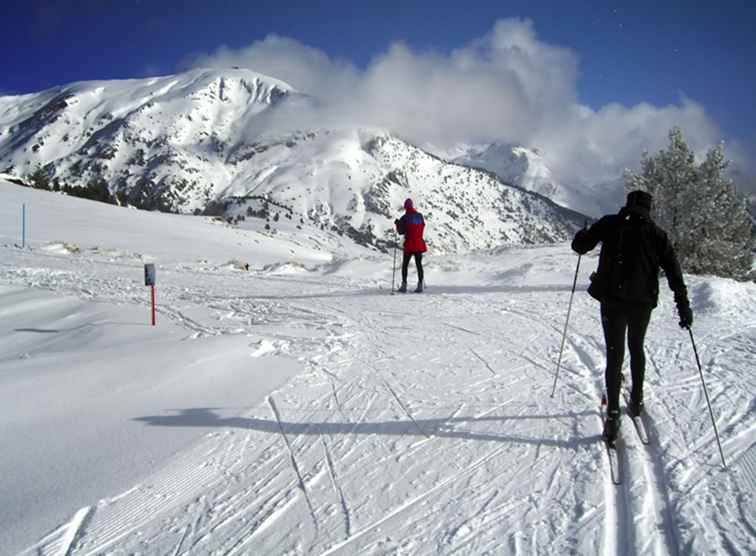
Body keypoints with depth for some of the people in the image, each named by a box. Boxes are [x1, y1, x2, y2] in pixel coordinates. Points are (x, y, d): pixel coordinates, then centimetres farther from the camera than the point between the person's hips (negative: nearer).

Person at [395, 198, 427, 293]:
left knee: (405, 265, 7)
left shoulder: (405, 218, -10)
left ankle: (404, 285, 3)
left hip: (409, 244, -3)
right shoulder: (420, 216, 3)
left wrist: (397, 223, 9)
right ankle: (420, 284, 2)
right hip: (419, 244, 3)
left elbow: (401, 232, -6)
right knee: (419, 264, 7)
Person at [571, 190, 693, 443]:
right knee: (636, 348, 23)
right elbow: (672, 268, -1)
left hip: (613, 300, -1)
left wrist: (584, 235, 26)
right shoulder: (655, 233, 6)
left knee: (614, 354, 1)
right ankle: (636, 401, 32)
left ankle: (613, 415, -6)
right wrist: (683, 304, -2)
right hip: (643, 301, 2)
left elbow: (580, 245, 2)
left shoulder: (610, 223, 2)